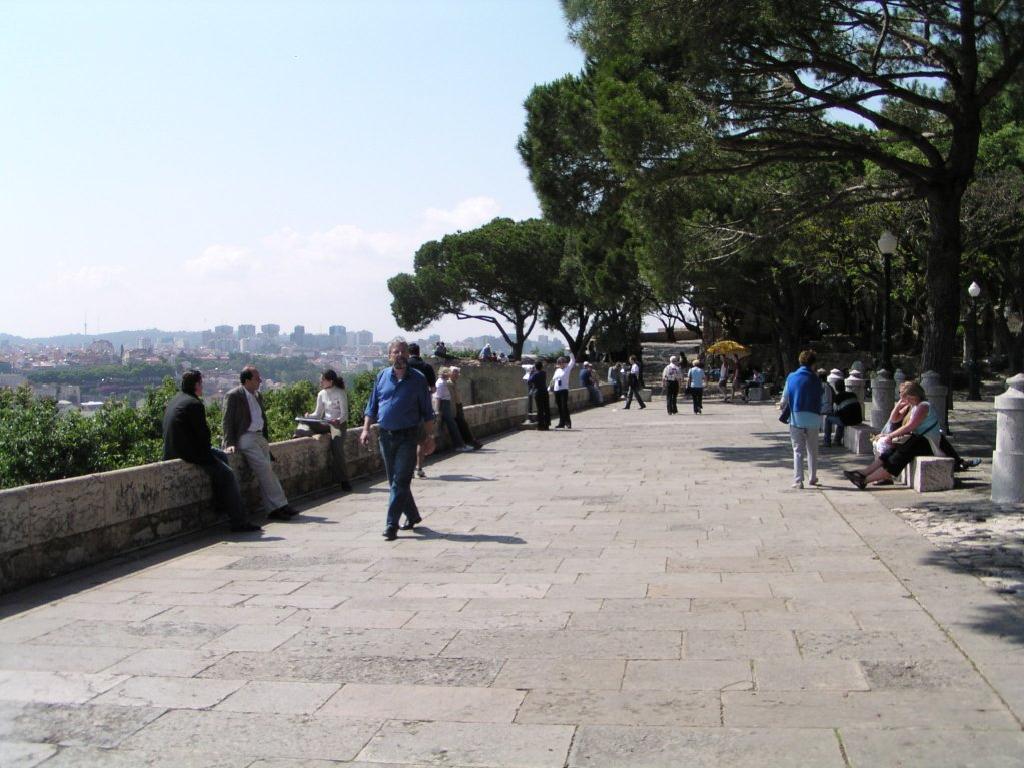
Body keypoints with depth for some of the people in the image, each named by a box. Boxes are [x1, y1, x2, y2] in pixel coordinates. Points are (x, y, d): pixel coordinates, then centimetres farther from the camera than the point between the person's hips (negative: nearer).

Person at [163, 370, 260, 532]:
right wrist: (207, 451, 3)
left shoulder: (176, 399, 14)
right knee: (228, 474, -7)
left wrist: (206, 450, 16)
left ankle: (220, 503, 26)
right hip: (189, 453, -10)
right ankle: (239, 522, -9)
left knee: (222, 456, 24)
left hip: (173, 450, 11)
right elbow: (203, 433, -16)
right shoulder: (194, 404, -17)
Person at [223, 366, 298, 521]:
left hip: (259, 437, 8)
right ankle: (279, 505, -15)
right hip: (245, 438, -8)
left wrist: (266, 438, 16)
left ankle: (274, 508, -4)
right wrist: (230, 443, -16)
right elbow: (227, 422, -8)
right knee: (264, 469, -18)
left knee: (268, 470, -3)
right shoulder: (233, 396, -6)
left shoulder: (257, 395, 18)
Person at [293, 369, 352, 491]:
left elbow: (344, 414, -12)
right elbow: (318, 413, 10)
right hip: (326, 424, 6)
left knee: (337, 449, -25)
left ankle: (344, 481, -16)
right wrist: (309, 416, -11)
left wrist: (338, 421, -33)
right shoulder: (321, 394, 8)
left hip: (339, 424, -6)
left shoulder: (340, 393, -8)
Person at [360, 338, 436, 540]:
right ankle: (413, 515, 29)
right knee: (395, 481, 12)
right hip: (385, 435, 4)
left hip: (408, 437, -4)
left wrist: (429, 437, -1)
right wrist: (366, 429, 2)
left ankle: (392, 525, -6)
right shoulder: (382, 376, 8)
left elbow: (427, 412, 3)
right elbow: (372, 406, 13)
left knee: (400, 482, -8)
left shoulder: (418, 379, 0)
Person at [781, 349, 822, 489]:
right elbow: (819, 400, -1)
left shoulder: (791, 377, -1)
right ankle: (813, 478, 25)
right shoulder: (815, 379, -3)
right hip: (812, 419, 0)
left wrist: (784, 410, 20)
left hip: (796, 418, 0)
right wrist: (819, 415, 11)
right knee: (812, 450, 15)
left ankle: (798, 480, -4)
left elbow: (785, 398, 4)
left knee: (798, 451, 4)